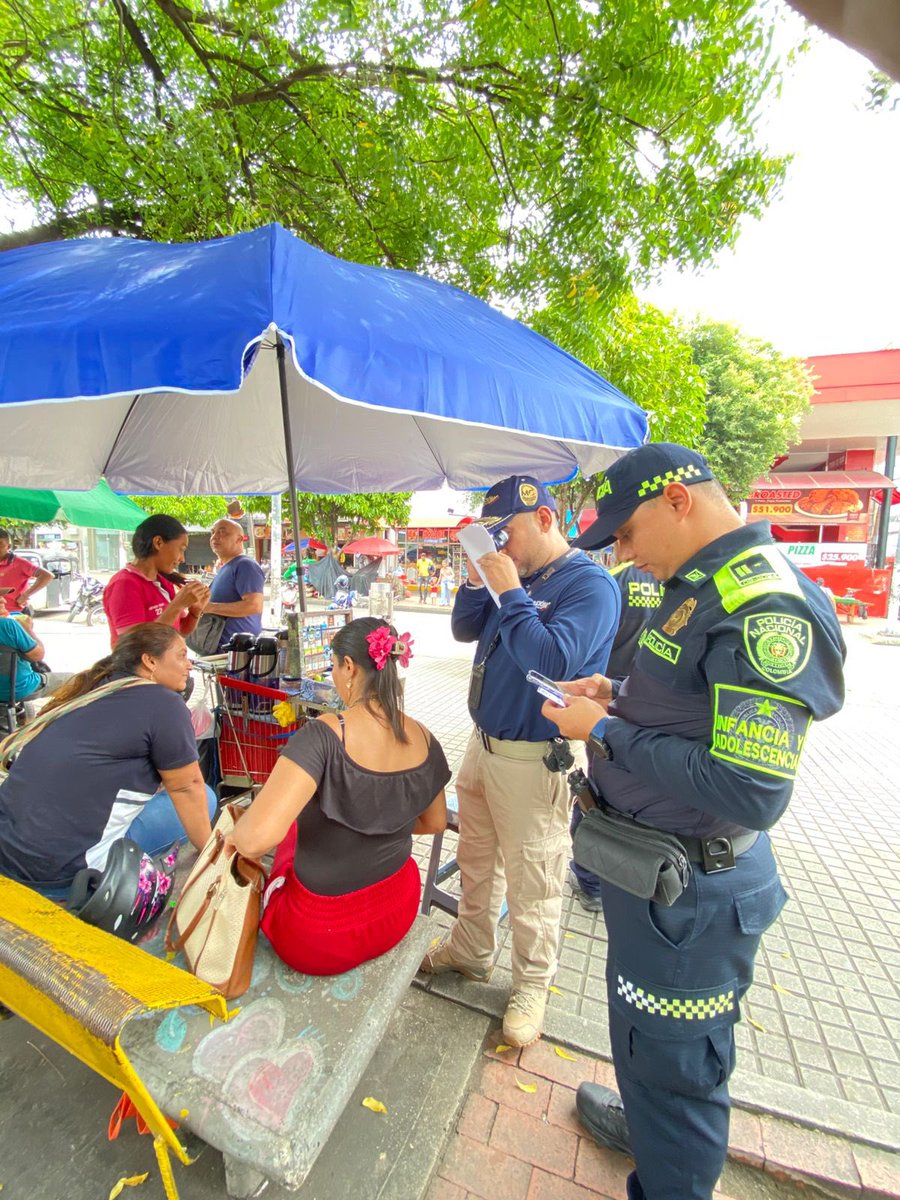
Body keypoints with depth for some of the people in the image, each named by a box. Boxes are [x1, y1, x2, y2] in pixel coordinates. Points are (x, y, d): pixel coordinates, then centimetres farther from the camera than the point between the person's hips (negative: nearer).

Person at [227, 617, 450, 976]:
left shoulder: (325, 735, -29)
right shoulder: (423, 740, -11)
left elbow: (256, 838, -36)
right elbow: (435, 822, 5)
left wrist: (237, 833, -14)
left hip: (320, 944, -4)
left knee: (295, 827, 27)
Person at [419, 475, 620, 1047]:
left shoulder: (590, 584, -17)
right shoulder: (517, 575, 6)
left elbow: (553, 661, -29)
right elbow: (464, 630, 10)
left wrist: (509, 590, -23)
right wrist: (479, 580, -6)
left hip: (534, 759, -8)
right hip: (484, 743, 8)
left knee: (531, 883, 10)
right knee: (475, 859, 23)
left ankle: (532, 985, 36)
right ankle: (472, 950, 47)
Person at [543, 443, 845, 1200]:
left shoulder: (767, 606, -25)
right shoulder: (703, 585, 5)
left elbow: (749, 790, -29)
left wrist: (605, 731, -22)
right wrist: (622, 697, 2)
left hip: (690, 889, -9)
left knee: (671, 1058, 14)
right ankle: (647, 1126, 57)